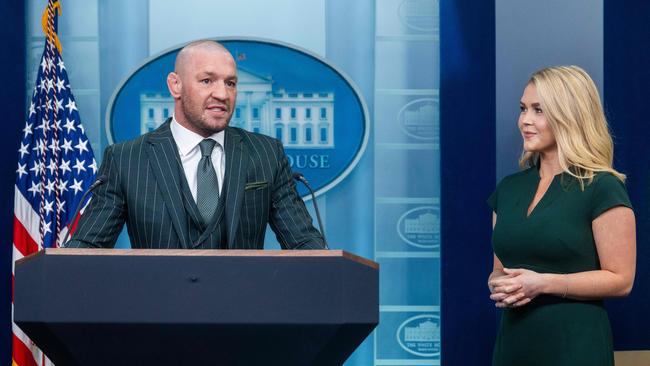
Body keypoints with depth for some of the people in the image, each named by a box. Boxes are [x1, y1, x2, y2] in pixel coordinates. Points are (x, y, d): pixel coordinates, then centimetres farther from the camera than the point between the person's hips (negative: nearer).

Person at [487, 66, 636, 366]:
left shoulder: (602, 188, -8)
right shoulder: (509, 188, 10)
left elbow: (620, 279, -11)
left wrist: (542, 283, -18)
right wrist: (498, 286, -5)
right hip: (513, 340, 5)